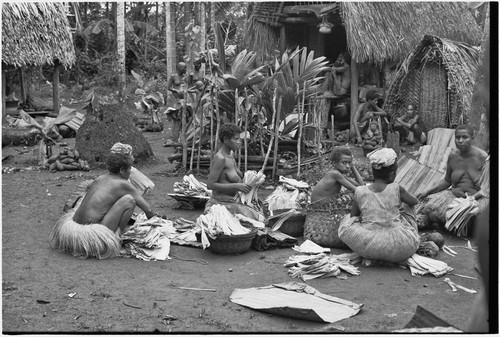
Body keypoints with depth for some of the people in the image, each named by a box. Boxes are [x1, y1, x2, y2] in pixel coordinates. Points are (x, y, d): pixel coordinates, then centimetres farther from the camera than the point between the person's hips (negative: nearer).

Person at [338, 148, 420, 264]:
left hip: (369, 246, 0)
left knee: (347, 220, 26)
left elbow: (353, 215, 9)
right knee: (406, 207, 24)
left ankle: (369, 256, 8)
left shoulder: (360, 192, -6)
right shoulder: (396, 189, -8)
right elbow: (415, 201, 13)